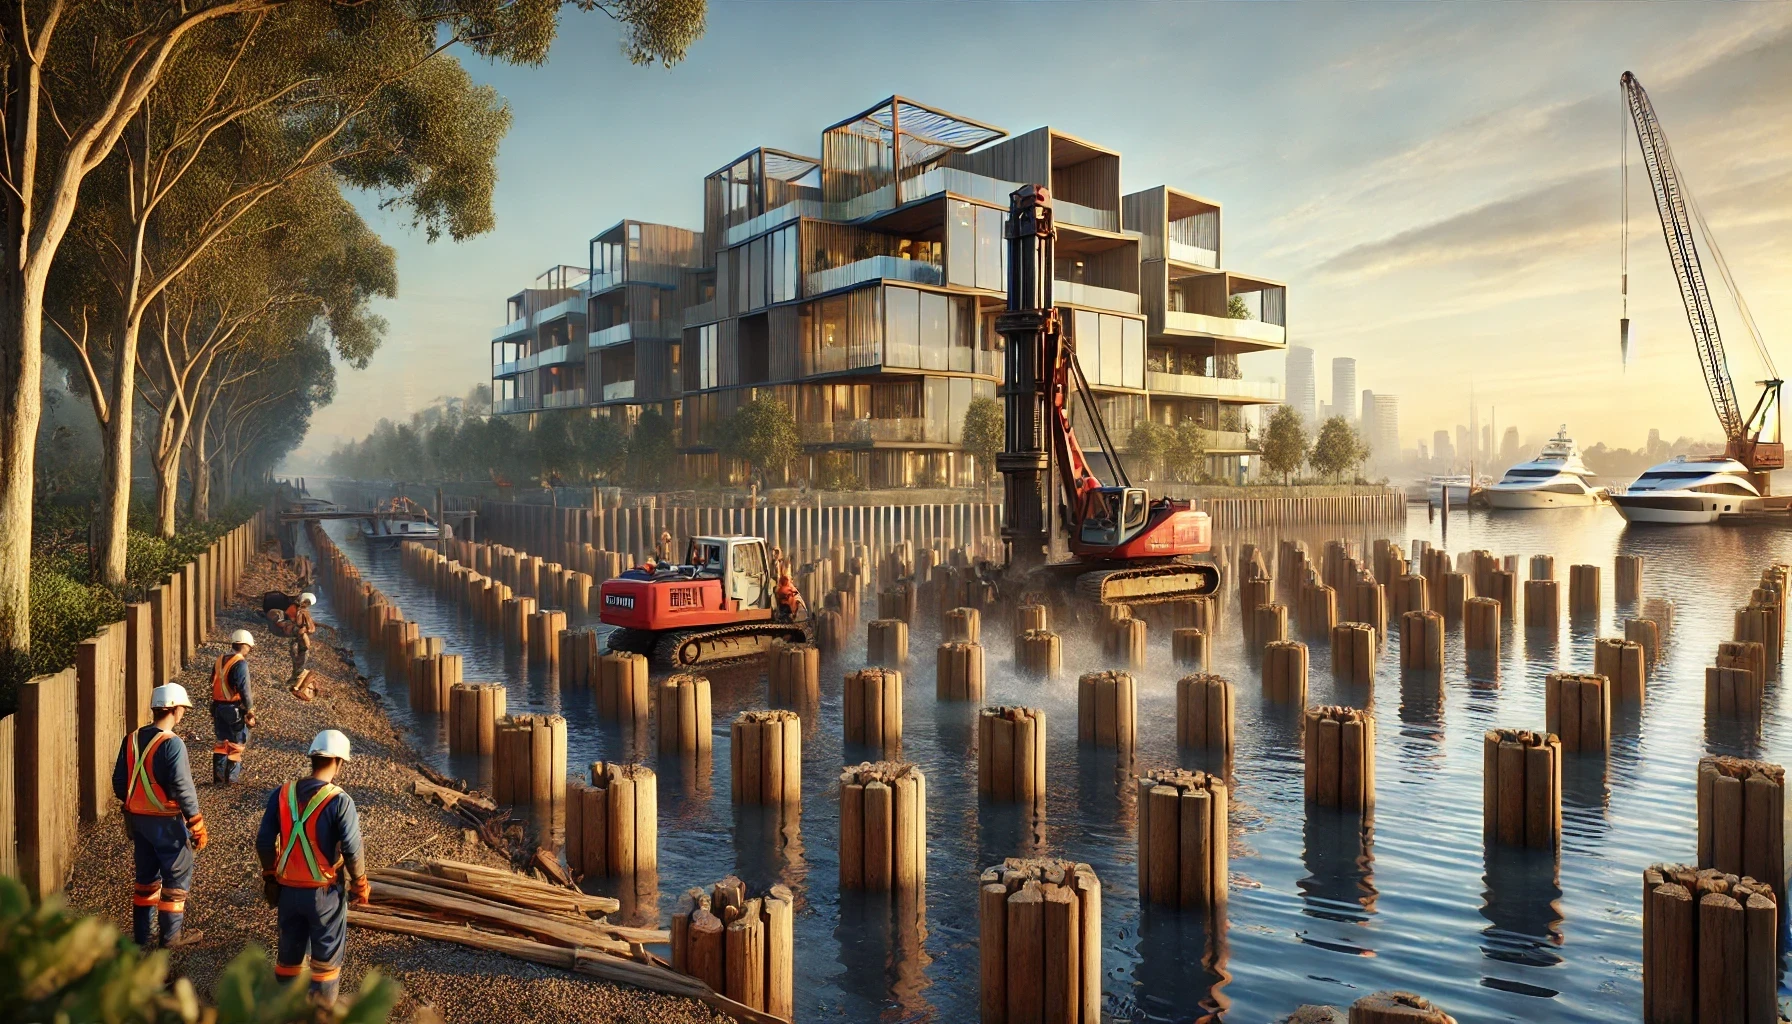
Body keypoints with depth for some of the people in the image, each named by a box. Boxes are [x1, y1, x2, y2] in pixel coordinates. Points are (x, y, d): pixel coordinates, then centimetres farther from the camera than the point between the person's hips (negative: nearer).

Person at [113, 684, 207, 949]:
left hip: (137, 818, 7)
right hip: (167, 821, -7)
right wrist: (198, 826, -13)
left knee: (146, 875, 20)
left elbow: (119, 783, 9)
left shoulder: (132, 740, 2)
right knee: (177, 877, 7)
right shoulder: (172, 744, -20)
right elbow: (183, 789, -21)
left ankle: (141, 933, 28)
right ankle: (171, 935, 14)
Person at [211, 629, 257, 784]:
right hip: (235, 708, -7)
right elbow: (244, 690, -20)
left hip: (218, 706, 7)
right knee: (238, 742, 5)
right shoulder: (240, 663, -17)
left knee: (222, 741, 16)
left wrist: (216, 704, 22)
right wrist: (250, 710, -13)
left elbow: (214, 684, 14)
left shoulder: (220, 660, 7)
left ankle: (218, 776, 18)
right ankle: (231, 777, 8)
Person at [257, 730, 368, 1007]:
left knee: (289, 950, 21)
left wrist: (270, 877, 15)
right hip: (324, 891, -5)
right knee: (327, 954, 12)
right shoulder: (339, 801, -18)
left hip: (288, 888, 5)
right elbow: (352, 851, -16)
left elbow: (264, 843, 1)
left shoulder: (281, 794, -4)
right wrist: (360, 886, -1)